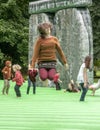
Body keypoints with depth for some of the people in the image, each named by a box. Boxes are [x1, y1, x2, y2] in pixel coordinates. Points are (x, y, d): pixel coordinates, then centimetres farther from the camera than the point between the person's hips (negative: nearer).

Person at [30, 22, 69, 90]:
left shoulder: (54, 39, 9)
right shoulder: (39, 40, 0)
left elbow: (60, 51, 14)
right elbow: (35, 53, -3)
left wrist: (65, 62, 14)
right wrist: (33, 66, -8)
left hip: (52, 62, 2)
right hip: (42, 62, -2)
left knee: (51, 77, -21)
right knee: (43, 77, -22)